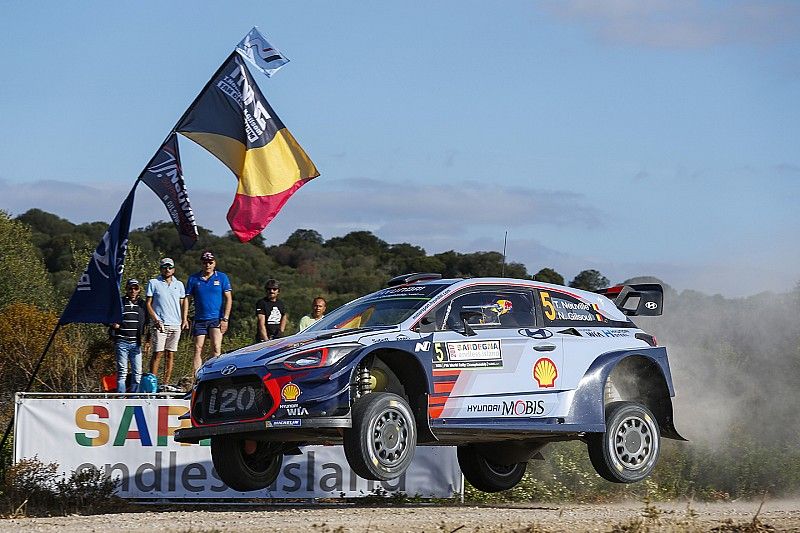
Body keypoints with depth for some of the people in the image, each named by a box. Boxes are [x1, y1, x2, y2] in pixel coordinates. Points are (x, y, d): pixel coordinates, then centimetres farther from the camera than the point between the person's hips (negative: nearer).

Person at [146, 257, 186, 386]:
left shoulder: (179, 284, 14)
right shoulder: (153, 283, 4)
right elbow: (148, 304, 2)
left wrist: (184, 320, 5)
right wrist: (156, 320, -10)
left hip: (175, 325, 4)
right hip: (160, 325, -4)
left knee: (171, 355, 4)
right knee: (158, 354, -9)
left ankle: (166, 383, 7)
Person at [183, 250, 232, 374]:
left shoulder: (222, 277, 3)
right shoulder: (194, 279, 7)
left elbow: (228, 298, 1)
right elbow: (187, 299, 9)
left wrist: (225, 319, -7)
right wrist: (185, 319, 1)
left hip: (216, 319, -2)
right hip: (199, 320, 2)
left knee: (216, 348, -14)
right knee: (198, 349, -1)